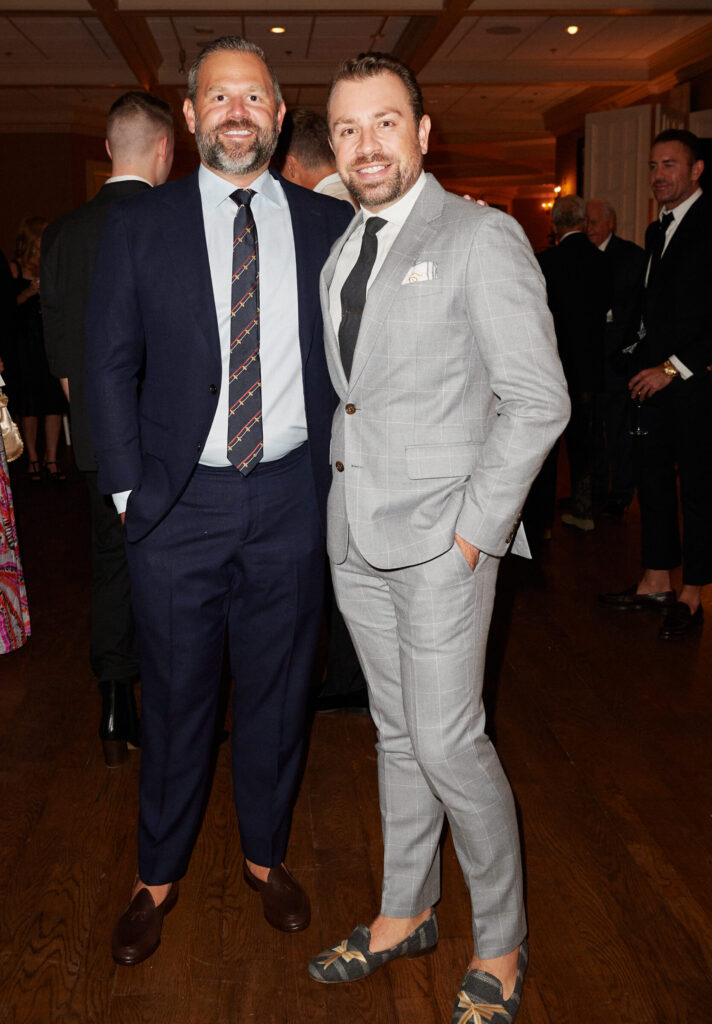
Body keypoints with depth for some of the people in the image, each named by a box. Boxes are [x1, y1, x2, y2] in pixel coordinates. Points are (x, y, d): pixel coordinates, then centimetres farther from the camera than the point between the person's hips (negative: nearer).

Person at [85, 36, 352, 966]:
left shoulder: (329, 226, 5)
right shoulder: (138, 227, 2)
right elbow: (111, 363, 2)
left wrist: (341, 471, 0)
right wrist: (128, 488, -4)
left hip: (292, 498, 1)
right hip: (180, 503, -1)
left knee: (277, 691, 13)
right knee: (176, 698, 10)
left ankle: (266, 856, 35)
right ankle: (158, 877, 30)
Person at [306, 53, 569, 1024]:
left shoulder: (482, 238, -9)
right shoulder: (339, 251, 13)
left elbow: (538, 400, -13)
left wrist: (474, 530, -16)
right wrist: (341, 489, 9)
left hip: (441, 538, -6)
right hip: (355, 533, 7)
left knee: (448, 741, -4)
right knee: (398, 731, 16)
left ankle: (501, 943, 18)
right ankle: (406, 914, 32)